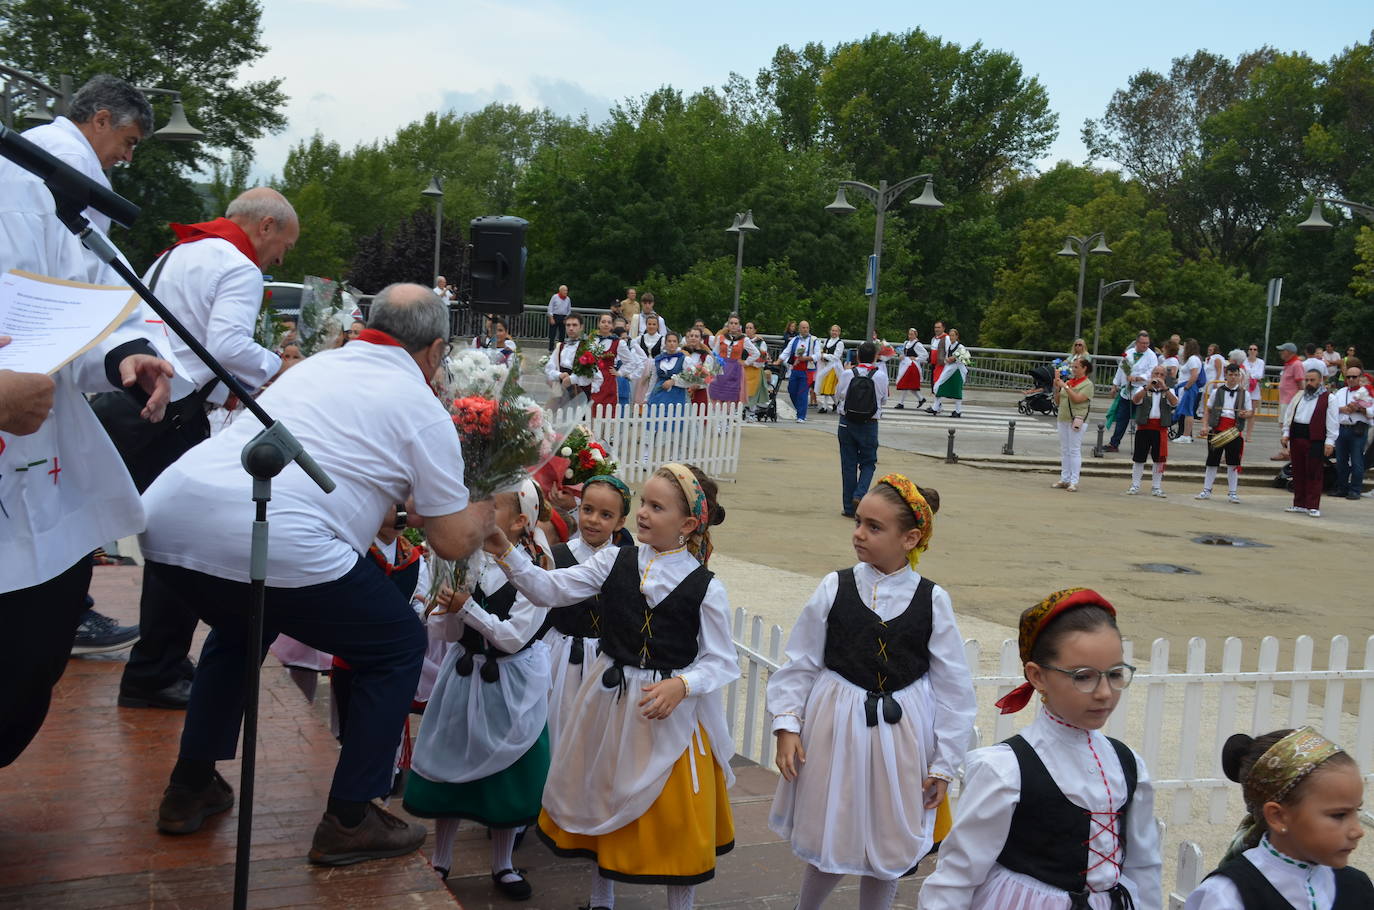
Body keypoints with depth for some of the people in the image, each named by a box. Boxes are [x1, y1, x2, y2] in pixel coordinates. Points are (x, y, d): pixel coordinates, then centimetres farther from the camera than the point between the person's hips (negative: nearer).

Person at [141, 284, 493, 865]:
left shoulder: (315, 366, 26)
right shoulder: (422, 408, 8)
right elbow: (453, 542, 11)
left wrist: (399, 498, 54)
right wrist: (490, 508, 32)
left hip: (164, 519, 7)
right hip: (272, 541, -7)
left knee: (239, 628, 38)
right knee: (399, 646, 15)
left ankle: (189, 790, 40)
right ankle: (349, 822, 17)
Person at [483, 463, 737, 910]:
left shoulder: (705, 587, -12)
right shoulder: (615, 561, -3)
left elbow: (721, 662, -9)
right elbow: (549, 589, -7)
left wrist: (681, 685, -25)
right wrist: (506, 553, -20)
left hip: (674, 708, -4)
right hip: (611, 701, 4)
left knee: (675, 814, 6)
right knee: (602, 798, 18)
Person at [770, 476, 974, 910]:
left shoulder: (932, 601, -7)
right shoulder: (835, 588, -6)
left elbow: (953, 686, -2)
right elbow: (799, 664, 1)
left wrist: (943, 764, -1)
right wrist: (787, 726, -5)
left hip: (901, 735, 0)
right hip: (836, 728, 0)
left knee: (891, 845, 14)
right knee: (828, 840, 11)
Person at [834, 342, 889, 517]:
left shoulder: (847, 374, -6)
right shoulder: (880, 375, -8)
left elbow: (837, 396, 6)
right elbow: (883, 400, 3)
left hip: (847, 423, 1)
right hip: (869, 424, -1)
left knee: (848, 464, 7)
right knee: (868, 462, 13)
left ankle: (849, 507, 10)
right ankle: (859, 494, -11)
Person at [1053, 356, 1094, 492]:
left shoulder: (1088, 384, -4)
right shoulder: (1069, 381, 13)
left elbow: (1077, 399, -18)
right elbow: (1058, 402, 15)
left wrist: (1065, 386, -16)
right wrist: (1057, 388, 1)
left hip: (1076, 420, -7)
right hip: (1063, 419, 7)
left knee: (1074, 451, -6)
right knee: (1064, 451, 9)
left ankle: (1074, 482, -4)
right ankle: (1064, 479, 15)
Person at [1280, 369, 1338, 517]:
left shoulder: (1328, 399, -2)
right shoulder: (1298, 396, 15)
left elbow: (1333, 422, -6)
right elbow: (1288, 415, 18)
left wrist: (1330, 441, -12)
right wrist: (1285, 433, 9)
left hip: (1315, 440, -6)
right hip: (1296, 437, 6)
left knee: (1314, 473, -3)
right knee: (1298, 472, 10)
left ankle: (1313, 506, 0)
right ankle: (1299, 504, 19)